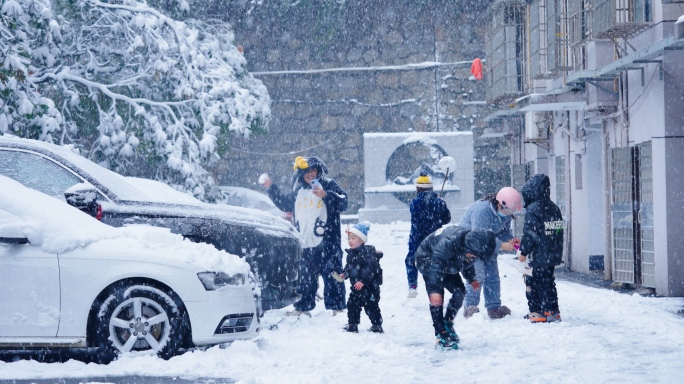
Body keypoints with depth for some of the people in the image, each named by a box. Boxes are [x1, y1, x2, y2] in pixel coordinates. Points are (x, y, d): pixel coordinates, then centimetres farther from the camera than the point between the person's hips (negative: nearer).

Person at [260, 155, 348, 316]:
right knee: (305, 277, 12)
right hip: (305, 244, 6)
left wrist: (326, 195, -26)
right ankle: (303, 307, 21)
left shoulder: (328, 185, -1)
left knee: (332, 276, -4)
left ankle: (337, 307, -1)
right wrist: (271, 187, 30)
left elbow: (343, 203, -14)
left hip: (327, 243, -6)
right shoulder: (298, 191, 16)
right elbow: (284, 203, 33)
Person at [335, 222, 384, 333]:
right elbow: (349, 266, 22)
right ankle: (352, 324, 23)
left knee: (370, 305, -2)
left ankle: (377, 325, 9)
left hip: (369, 286, -9)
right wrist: (344, 274, 5)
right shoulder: (351, 253, 7)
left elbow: (370, 268, -26)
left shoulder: (367, 253, -20)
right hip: (356, 286, 9)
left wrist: (363, 281, -28)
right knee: (352, 304, 12)